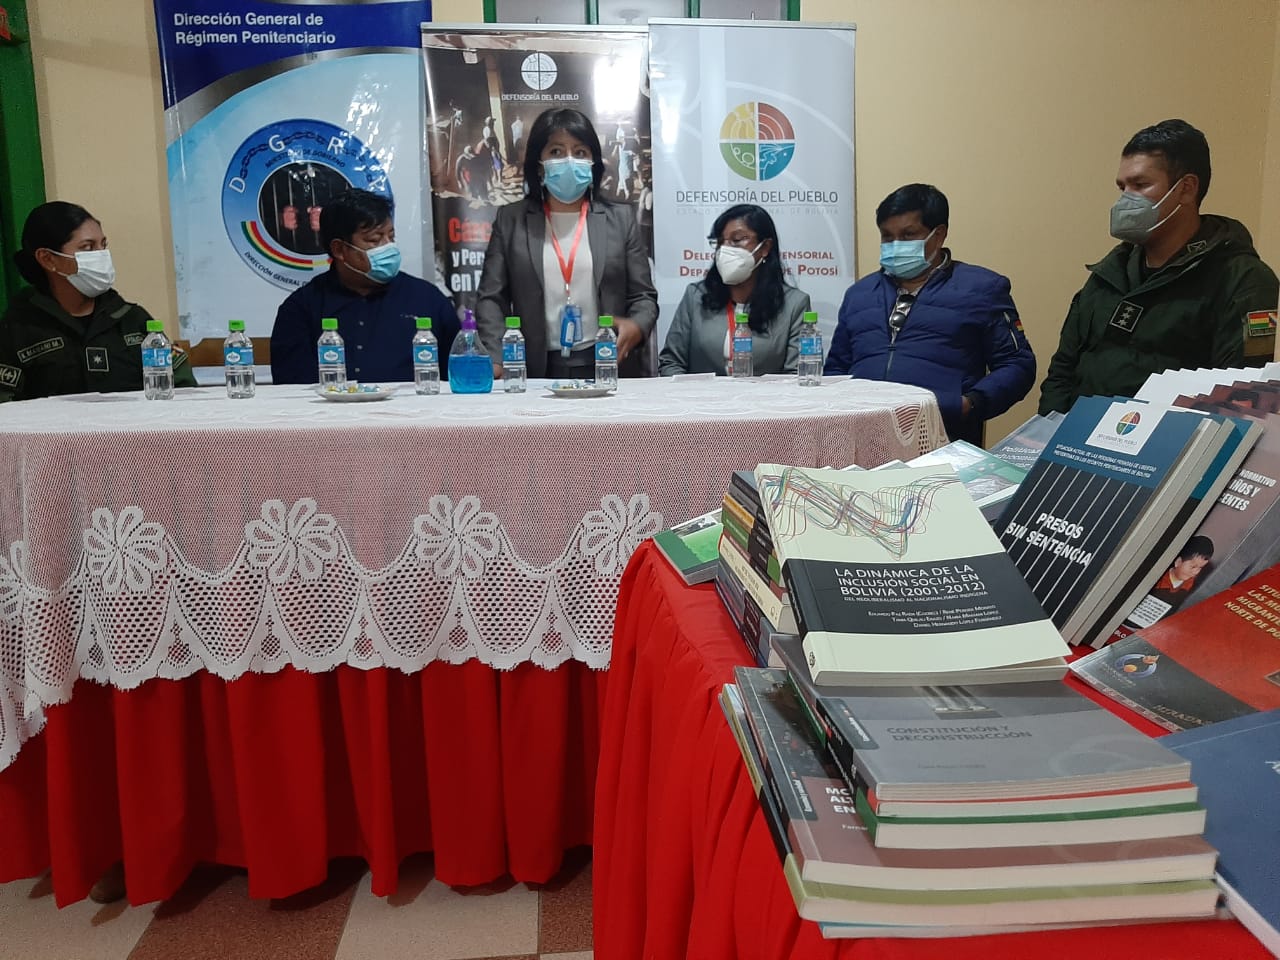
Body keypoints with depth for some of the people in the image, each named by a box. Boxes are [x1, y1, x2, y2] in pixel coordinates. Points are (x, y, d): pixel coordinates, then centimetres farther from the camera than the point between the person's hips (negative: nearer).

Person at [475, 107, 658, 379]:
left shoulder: (620, 219, 12)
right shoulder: (511, 219, 11)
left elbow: (644, 296, 10)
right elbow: (491, 297, 6)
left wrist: (636, 327, -13)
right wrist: (494, 361, -10)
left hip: (607, 367, 1)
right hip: (535, 370, 0)